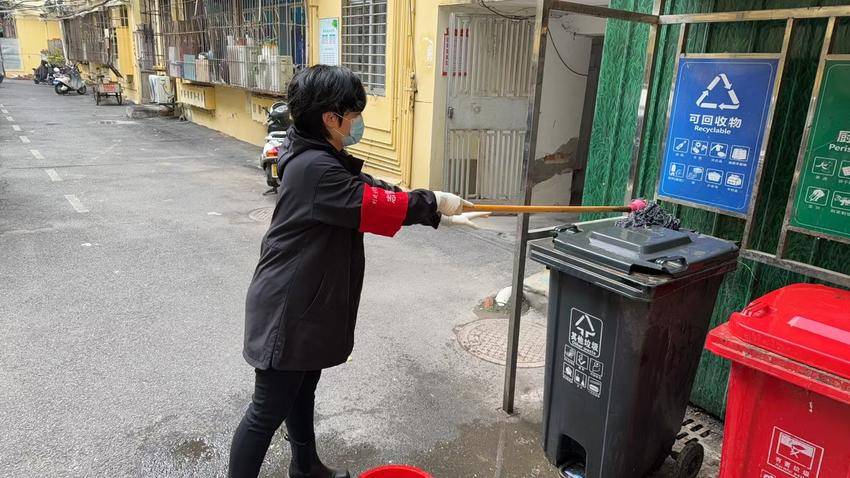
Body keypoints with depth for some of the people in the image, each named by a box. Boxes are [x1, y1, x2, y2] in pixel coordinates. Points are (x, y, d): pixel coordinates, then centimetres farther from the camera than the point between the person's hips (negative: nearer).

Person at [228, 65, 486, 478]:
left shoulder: (327, 161, 9)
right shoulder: (314, 169, -24)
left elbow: (372, 193, 10)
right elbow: (374, 205, -24)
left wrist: (439, 214, 7)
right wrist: (433, 202, -10)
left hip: (308, 305, 11)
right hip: (287, 311, -10)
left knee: (302, 391, 25)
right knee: (269, 410, 2)